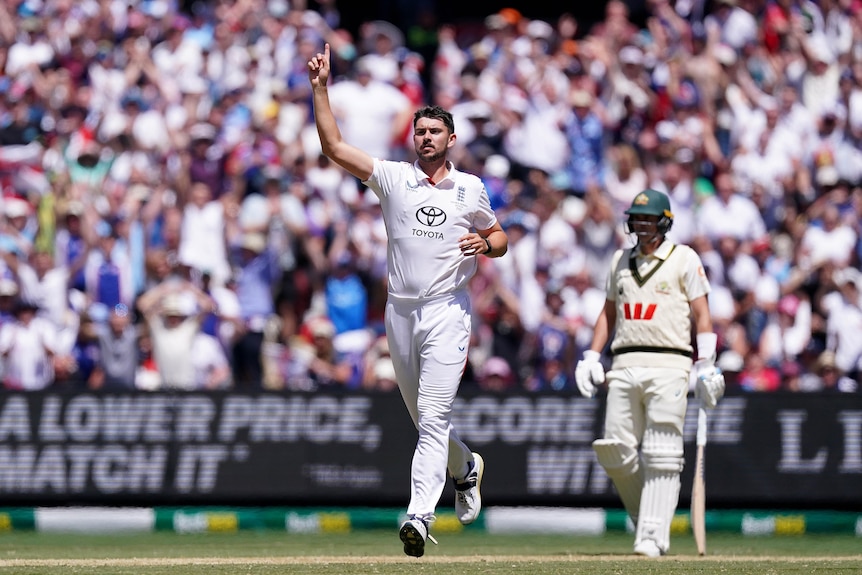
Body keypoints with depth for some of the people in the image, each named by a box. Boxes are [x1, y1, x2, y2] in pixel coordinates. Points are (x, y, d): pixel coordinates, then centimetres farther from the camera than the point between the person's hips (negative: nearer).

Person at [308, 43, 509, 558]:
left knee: (433, 416, -14)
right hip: (401, 312, 3)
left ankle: (419, 515, -22)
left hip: (447, 310, -3)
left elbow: (500, 239, 17)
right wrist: (321, 88, -10)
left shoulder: (470, 188, 6)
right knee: (425, 416, 14)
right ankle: (466, 468, 43)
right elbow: (334, 147, -2)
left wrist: (486, 244, -7)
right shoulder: (393, 178, 5)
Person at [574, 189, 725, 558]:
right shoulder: (621, 261, 19)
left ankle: (653, 536, -10)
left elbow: (702, 315, -1)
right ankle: (644, 516, 18)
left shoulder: (684, 259, 3)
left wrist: (706, 366, -9)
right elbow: (608, 312, 24)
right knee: (615, 451, -1)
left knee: (661, 455, -9)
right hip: (625, 366, 5)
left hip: (668, 365, -5)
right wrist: (592, 356, 12)